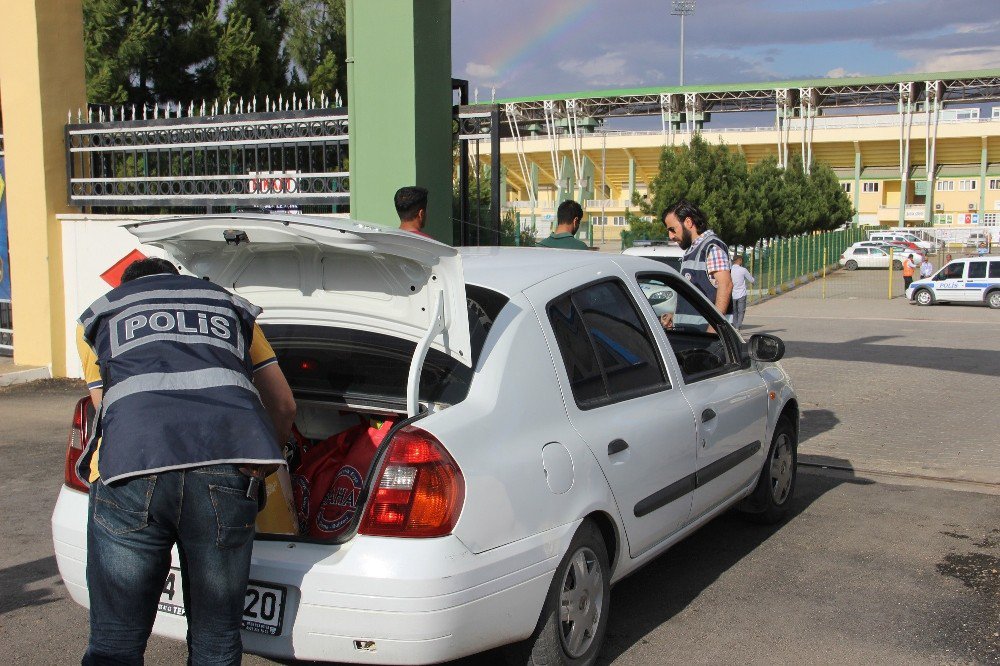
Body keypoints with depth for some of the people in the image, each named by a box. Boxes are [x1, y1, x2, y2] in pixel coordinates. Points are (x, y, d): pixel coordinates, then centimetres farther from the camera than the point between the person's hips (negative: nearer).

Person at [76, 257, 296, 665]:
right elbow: (284, 406, 33)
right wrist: (261, 463, 49)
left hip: (130, 467, -1)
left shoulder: (98, 315, 31)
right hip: (226, 470, 1)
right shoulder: (229, 304, 33)